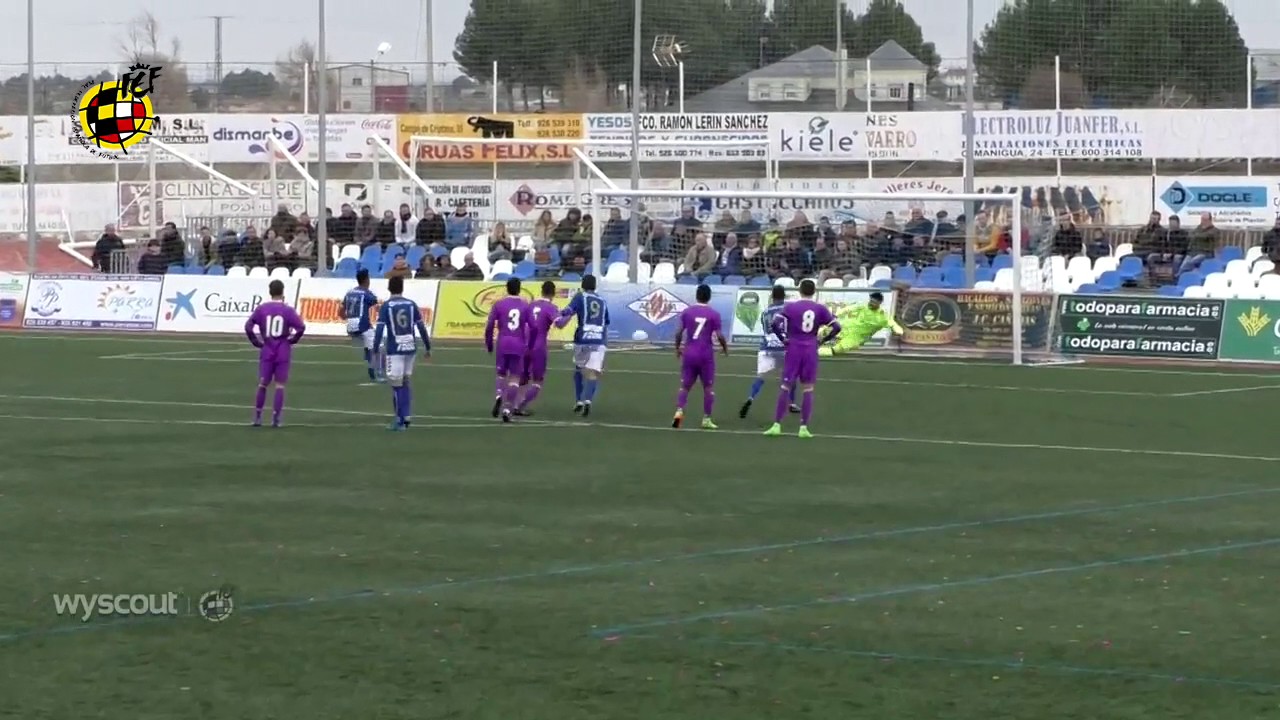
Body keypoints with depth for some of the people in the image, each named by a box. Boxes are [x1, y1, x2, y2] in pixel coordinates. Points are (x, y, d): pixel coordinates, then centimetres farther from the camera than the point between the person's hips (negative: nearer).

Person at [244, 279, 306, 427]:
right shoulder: (288, 310, -6)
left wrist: (257, 342, 4)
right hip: (283, 352, -2)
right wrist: (292, 340, 1)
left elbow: (248, 326, -6)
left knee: (263, 384, 11)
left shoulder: (262, 308, -1)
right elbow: (301, 327, -14)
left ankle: (257, 417, 11)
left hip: (266, 351, 2)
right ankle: (275, 418, 0)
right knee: (279, 385, 3)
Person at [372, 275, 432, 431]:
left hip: (394, 349, -4)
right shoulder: (411, 304, 5)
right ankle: (407, 417, 14)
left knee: (396, 385, 2)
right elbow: (421, 327, 5)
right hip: (410, 348, 4)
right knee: (405, 383, 16)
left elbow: (380, 329, -13)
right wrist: (427, 348, 13)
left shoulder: (386, 306, -5)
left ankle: (400, 421, 3)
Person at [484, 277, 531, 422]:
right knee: (514, 378, 4)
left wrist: (489, 344, 11)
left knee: (501, 374, 16)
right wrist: (530, 345, 13)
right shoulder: (525, 306, 4)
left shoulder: (499, 305, 2)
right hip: (519, 345, 0)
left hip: (502, 344, 0)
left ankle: (498, 395, -14)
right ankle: (507, 409, -6)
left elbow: (489, 326, -1)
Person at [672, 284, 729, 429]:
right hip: (706, 355, -2)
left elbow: (679, 333, 0)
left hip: (689, 353, 2)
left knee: (685, 385, 10)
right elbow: (719, 336, -8)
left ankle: (679, 411, -12)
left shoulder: (687, 312, 1)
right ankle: (706, 419, 9)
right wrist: (725, 347, 11)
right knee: (708, 387, 9)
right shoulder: (714, 314, -5)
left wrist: (677, 348, 16)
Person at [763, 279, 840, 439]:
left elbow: (776, 323, -14)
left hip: (794, 349, -1)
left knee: (786, 387, 3)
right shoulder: (820, 309, 2)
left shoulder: (790, 307, -2)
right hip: (811, 350, 1)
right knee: (807, 388, 6)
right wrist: (822, 340, 7)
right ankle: (804, 427, 3)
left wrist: (783, 339, -2)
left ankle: (777, 425, 0)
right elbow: (836, 327, -2)